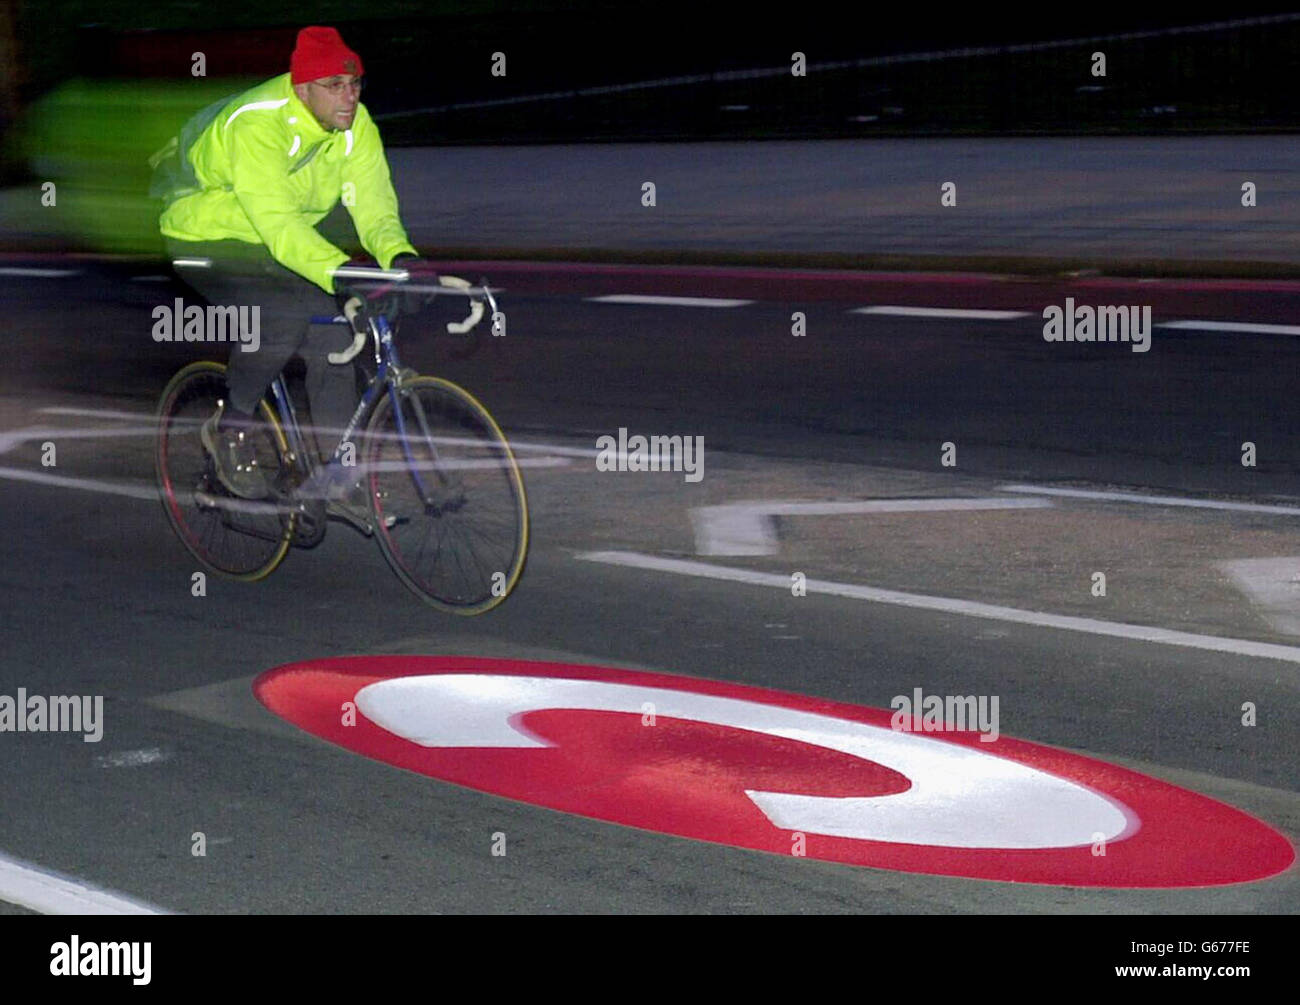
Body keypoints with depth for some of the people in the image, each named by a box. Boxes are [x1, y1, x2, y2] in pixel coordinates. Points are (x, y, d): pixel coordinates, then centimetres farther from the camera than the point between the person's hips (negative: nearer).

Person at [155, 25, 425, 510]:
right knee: (283, 313, -30)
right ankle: (229, 428, -8)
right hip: (206, 237, -6)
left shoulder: (356, 125, -12)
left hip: (285, 244, 6)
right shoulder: (254, 124, -32)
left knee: (333, 333, -12)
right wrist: (338, 272, -56)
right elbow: (276, 222, -42)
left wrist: (398, 255, -41)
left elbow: (373, 203, -20)